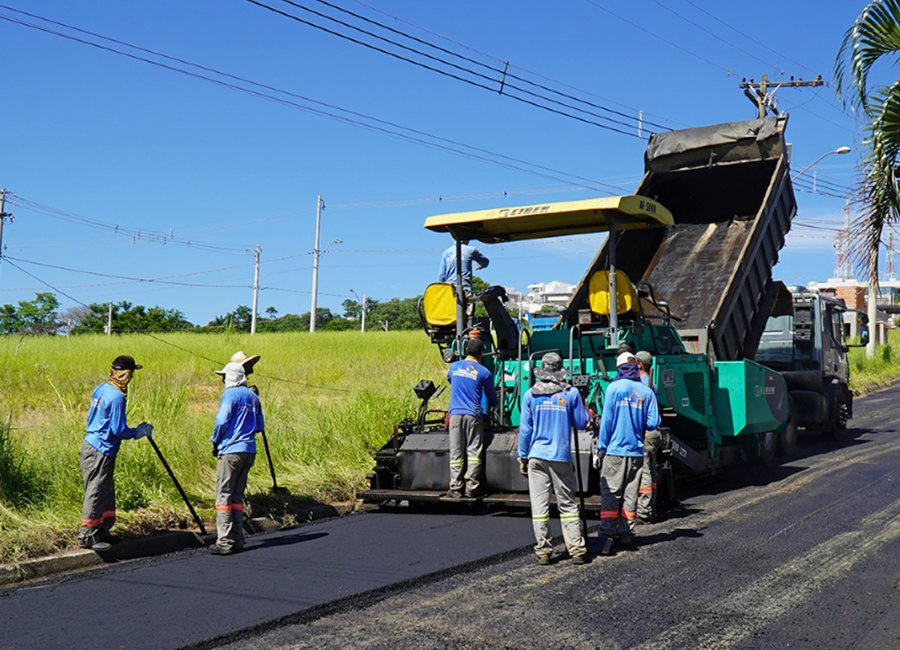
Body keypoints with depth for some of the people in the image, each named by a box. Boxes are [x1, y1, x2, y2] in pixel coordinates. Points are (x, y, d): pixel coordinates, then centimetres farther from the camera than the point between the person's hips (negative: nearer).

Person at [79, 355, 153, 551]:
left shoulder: (101, 389, 9)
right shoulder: (116, 397, -20)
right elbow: (119, 430, -20)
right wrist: (138, 432, -4)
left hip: (91, 445, 10)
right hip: (101, 452, -10)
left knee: (106, 492, 17)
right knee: (96, 494, -1)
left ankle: (102, 531, 25)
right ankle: (87, 537, 6)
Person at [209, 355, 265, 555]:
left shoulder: (230, 394, -8)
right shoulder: (253, 396, 15)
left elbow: (222, 421, -17)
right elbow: (260, 426, 18)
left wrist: (215, 441, -3)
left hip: (231, 450, -7)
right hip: (249, 450, 8)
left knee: (223, 495, -4)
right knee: (237, 495, 14)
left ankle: (225, 542, -7)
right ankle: (237, 539, 14)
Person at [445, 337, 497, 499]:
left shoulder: (454, 366, 9)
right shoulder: (484, 372, 1)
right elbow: (492, 398, 13)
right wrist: (491, 404, 37)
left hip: (455, 414, 2)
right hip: (473, 415, -2)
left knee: (456, 453, 4)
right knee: (473, 451, 3)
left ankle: (455, 489, 2)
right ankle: (472, 488, 1)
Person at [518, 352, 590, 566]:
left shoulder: (530, 394, 1)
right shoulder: (571, 393, -1)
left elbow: (525, 429, 4)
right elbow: (581, 423, 7)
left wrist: (522, 457, 11)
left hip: (537, 456, 0)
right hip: (562, 457, 0)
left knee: (539, 505, 3)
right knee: (567, 505, 7)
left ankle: (543, 550, 3)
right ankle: (577, 548, 5)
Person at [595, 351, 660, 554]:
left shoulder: (614, 387, -4)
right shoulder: (647, 391, 4)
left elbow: (606, 421, -7)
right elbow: (653, 423, 1)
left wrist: (600, 450, -2)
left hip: (614, 450, -3)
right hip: (636, 452, 3)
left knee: (609, 493, -2)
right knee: (630, 495, 12)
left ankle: (607, 535, -9)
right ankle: (626, 534, 17)